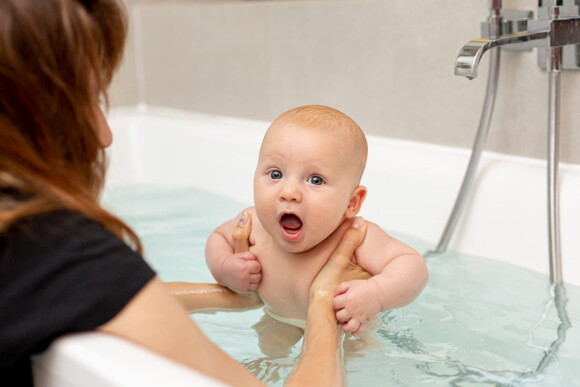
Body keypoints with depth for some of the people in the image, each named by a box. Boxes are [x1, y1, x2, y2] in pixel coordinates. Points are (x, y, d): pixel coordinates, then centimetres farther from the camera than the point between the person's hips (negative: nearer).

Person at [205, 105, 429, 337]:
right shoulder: (253, 225, -27)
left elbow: (413, 266, -39)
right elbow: (218, 238, -5)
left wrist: (376, 295, -57)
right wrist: (225, 268, -27)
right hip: (279, 324, 3)